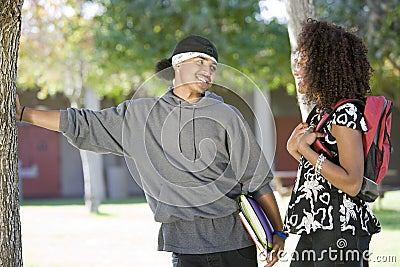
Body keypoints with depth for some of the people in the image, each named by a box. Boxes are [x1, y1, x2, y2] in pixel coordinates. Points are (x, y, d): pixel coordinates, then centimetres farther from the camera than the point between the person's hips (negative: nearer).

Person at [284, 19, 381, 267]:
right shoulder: (322, 110, 13)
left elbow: (352, 184, -21)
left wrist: (305, 149, -17)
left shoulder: (346, 113, -15)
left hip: (340, 229, -9)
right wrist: (295, 149, 2)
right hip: (317, 227, 9)